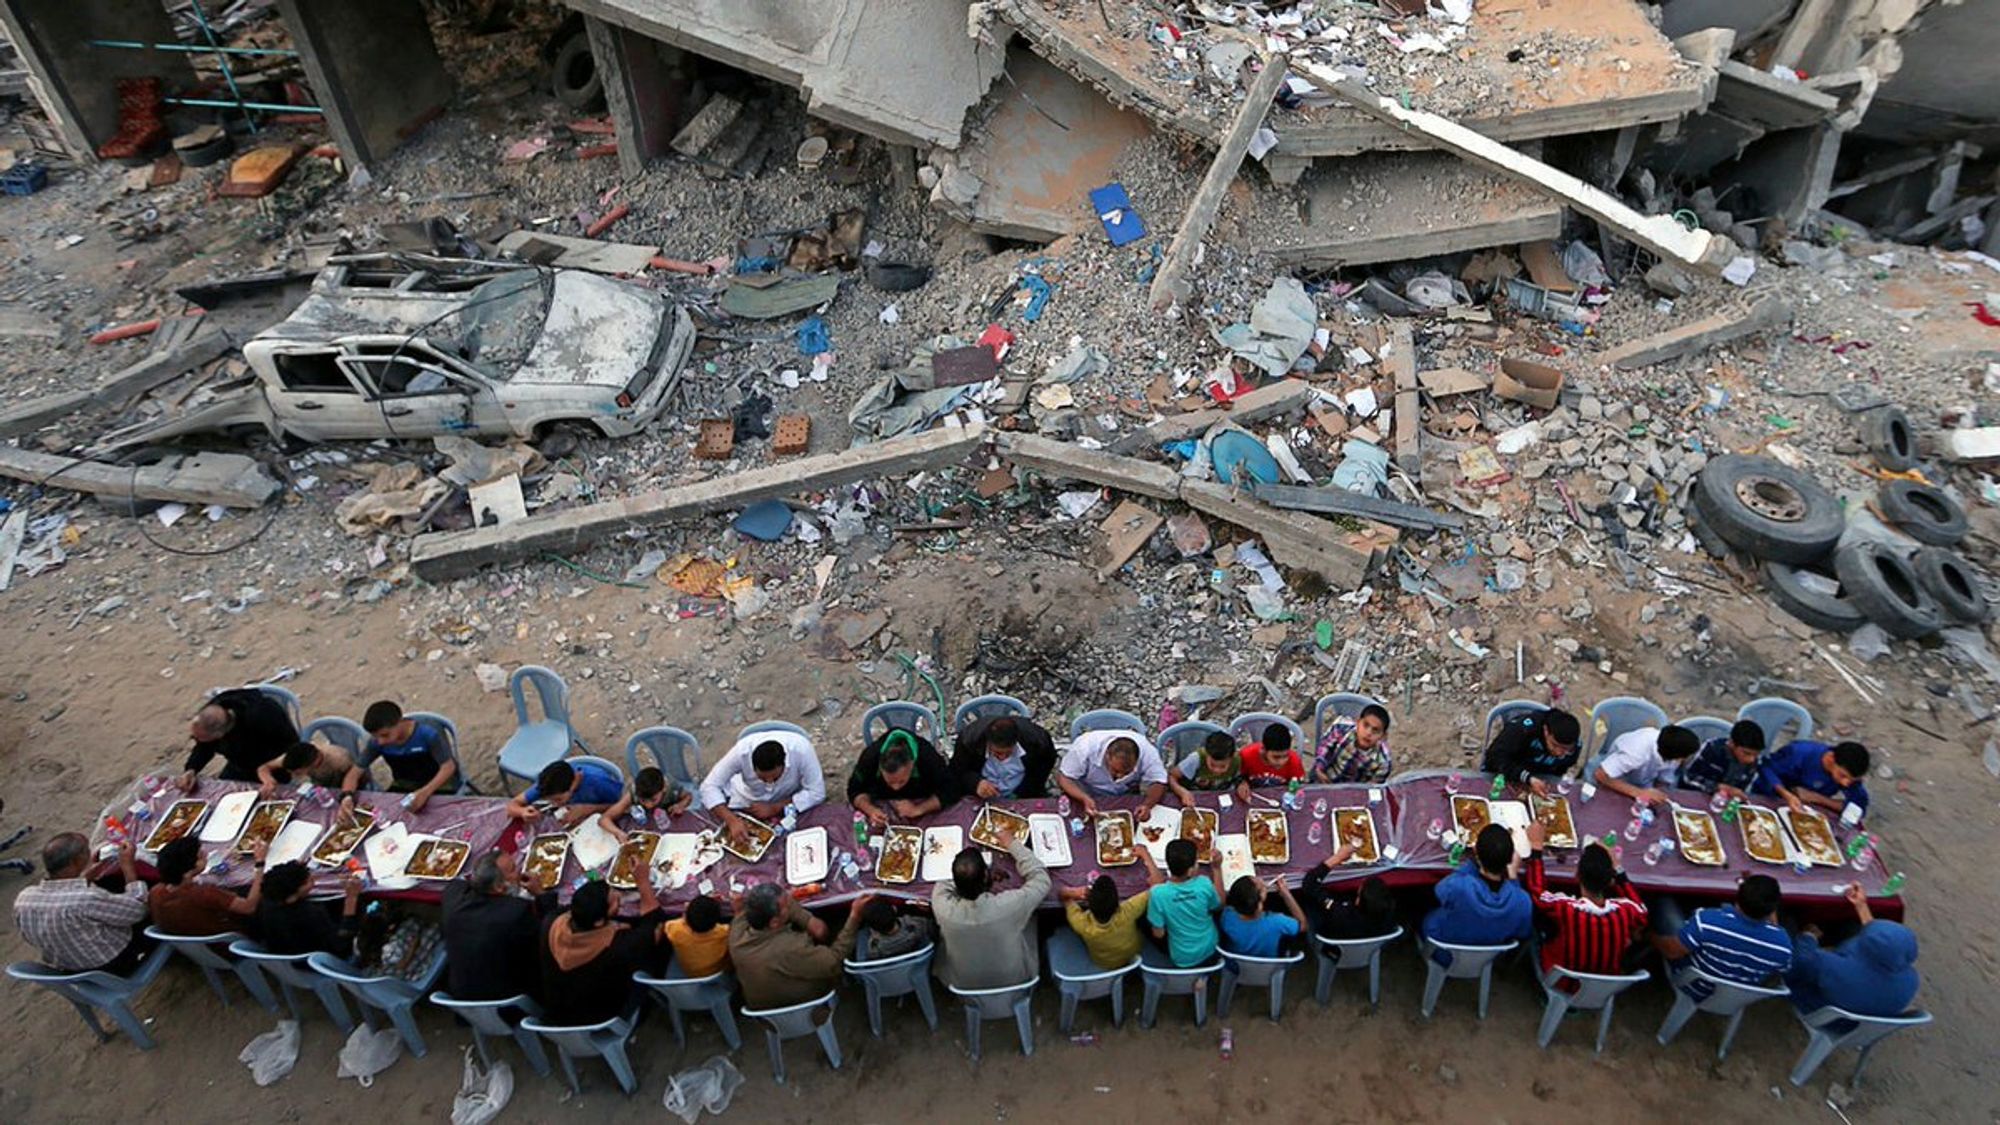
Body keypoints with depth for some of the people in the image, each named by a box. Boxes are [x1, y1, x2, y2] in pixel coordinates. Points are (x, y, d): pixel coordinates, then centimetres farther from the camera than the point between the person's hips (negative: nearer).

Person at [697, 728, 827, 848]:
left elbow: (817, 793, -28)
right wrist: (732, 821, -43)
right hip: (747, 803, 1)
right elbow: (709, 786, -30)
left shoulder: (801, 750, -37)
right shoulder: (742, 752, -34)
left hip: (790, 801, -1)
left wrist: (774, 808, -31)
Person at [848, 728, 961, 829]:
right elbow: (855, 791, -17)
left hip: (922, 802, -1)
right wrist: (871, 810, -37)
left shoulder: (928, 757, -35)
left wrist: (918, 809, -40)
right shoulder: (870, 757, -31)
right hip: (882, 802, 1)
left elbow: (951, 791, -29)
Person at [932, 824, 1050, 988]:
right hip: (1013, 980, 0)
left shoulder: (944, 910, -33)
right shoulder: (1009, 906, -37)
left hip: (962, 985, 1)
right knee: (1030, 915, 18)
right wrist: (1013, 844, -9)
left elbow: (942, 885, -6)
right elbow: (1041, 880, -15)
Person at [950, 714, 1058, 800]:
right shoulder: (968, 740, -24)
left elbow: (1048, 759, 1)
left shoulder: (1034, 738, -22)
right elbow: (956, 772, -9)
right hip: (979, 800, -2)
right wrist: (976, 783, -29)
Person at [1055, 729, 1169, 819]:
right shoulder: (1085, 747, -34)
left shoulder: (1146, 751, -30)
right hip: (1089, 798, -2)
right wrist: (1084, 799, -40)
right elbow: (1063, 777, -23)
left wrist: (1147, 804, -40)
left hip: (1128, 799, 2)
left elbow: (1158, 782, -20)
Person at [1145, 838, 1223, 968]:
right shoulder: (1204, 884, -26)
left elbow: (1158, 934, -18)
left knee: (1144, 920, 14)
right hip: (1210, 950, 2)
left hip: (1182, 959, -2)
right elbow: (1220, 905, -3)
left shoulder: (1158, 893, -32)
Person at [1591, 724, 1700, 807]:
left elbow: (1662, 783, -4)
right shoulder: (1637, 751, -36)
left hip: (1643, 789, 5)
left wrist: (1657, 797, -24)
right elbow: (1600, 776, -34)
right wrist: (1639, 793, -40)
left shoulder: (1672, 747, -19)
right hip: (1616, 789, -5)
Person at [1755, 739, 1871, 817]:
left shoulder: (1849, 773, -16)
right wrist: (1787, 795, -38)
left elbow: (1860, 808, -15)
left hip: (1802, 812, 4)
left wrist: (1817, 798, -24)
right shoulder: (1801, 753, -29)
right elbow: (1766, 768, -22)